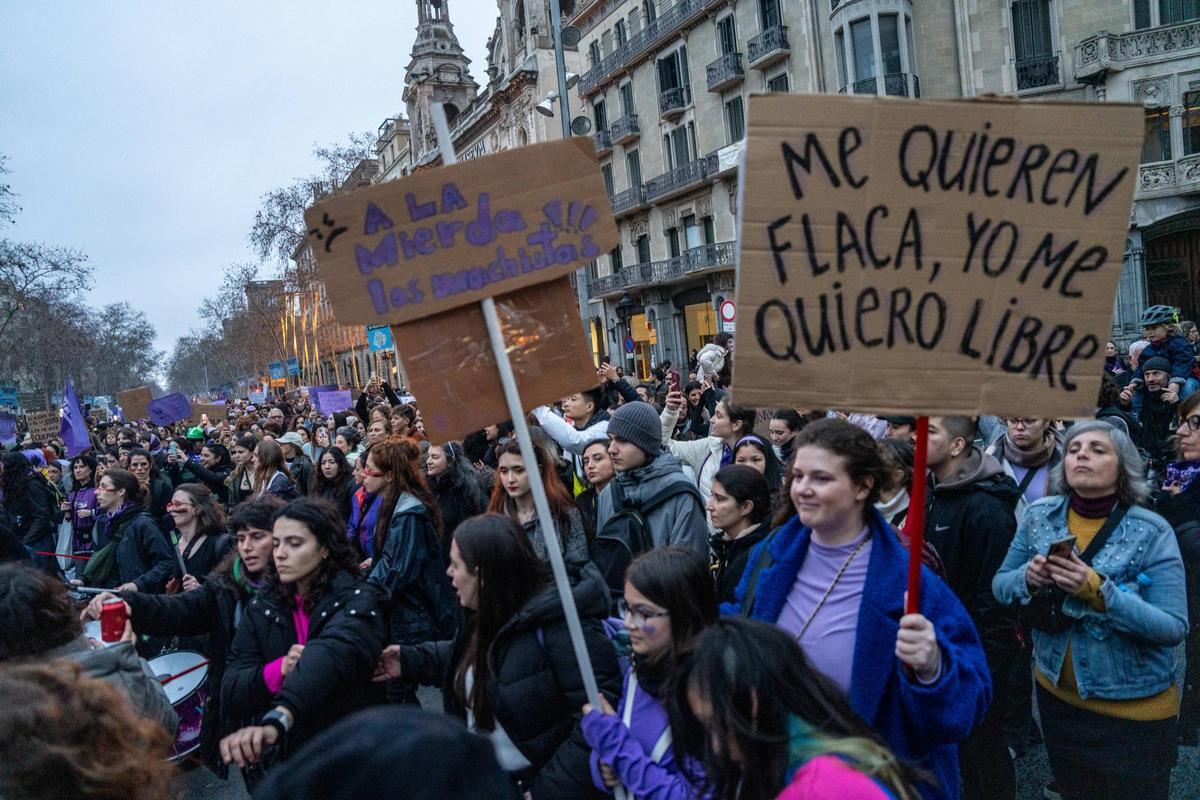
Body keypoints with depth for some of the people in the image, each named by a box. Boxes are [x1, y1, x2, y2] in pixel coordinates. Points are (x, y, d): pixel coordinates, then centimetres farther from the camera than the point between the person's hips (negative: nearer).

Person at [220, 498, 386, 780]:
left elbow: (328, 658, -29)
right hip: (277, 759, 2)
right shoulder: (262, 607, 4)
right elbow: (230, 694, 0)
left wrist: (275, 722, -43)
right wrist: (277, 671, -18)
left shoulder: (357, 601, -10)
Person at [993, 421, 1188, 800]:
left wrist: (1098, 591, -31)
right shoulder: (1039, 516, -5)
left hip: (1134, 708, -3)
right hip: (1056, 694, 3)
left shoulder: (1152, 532, -15)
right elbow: (999, 585, 2)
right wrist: (1028, 578, -20)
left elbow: (1174, 627, -18)